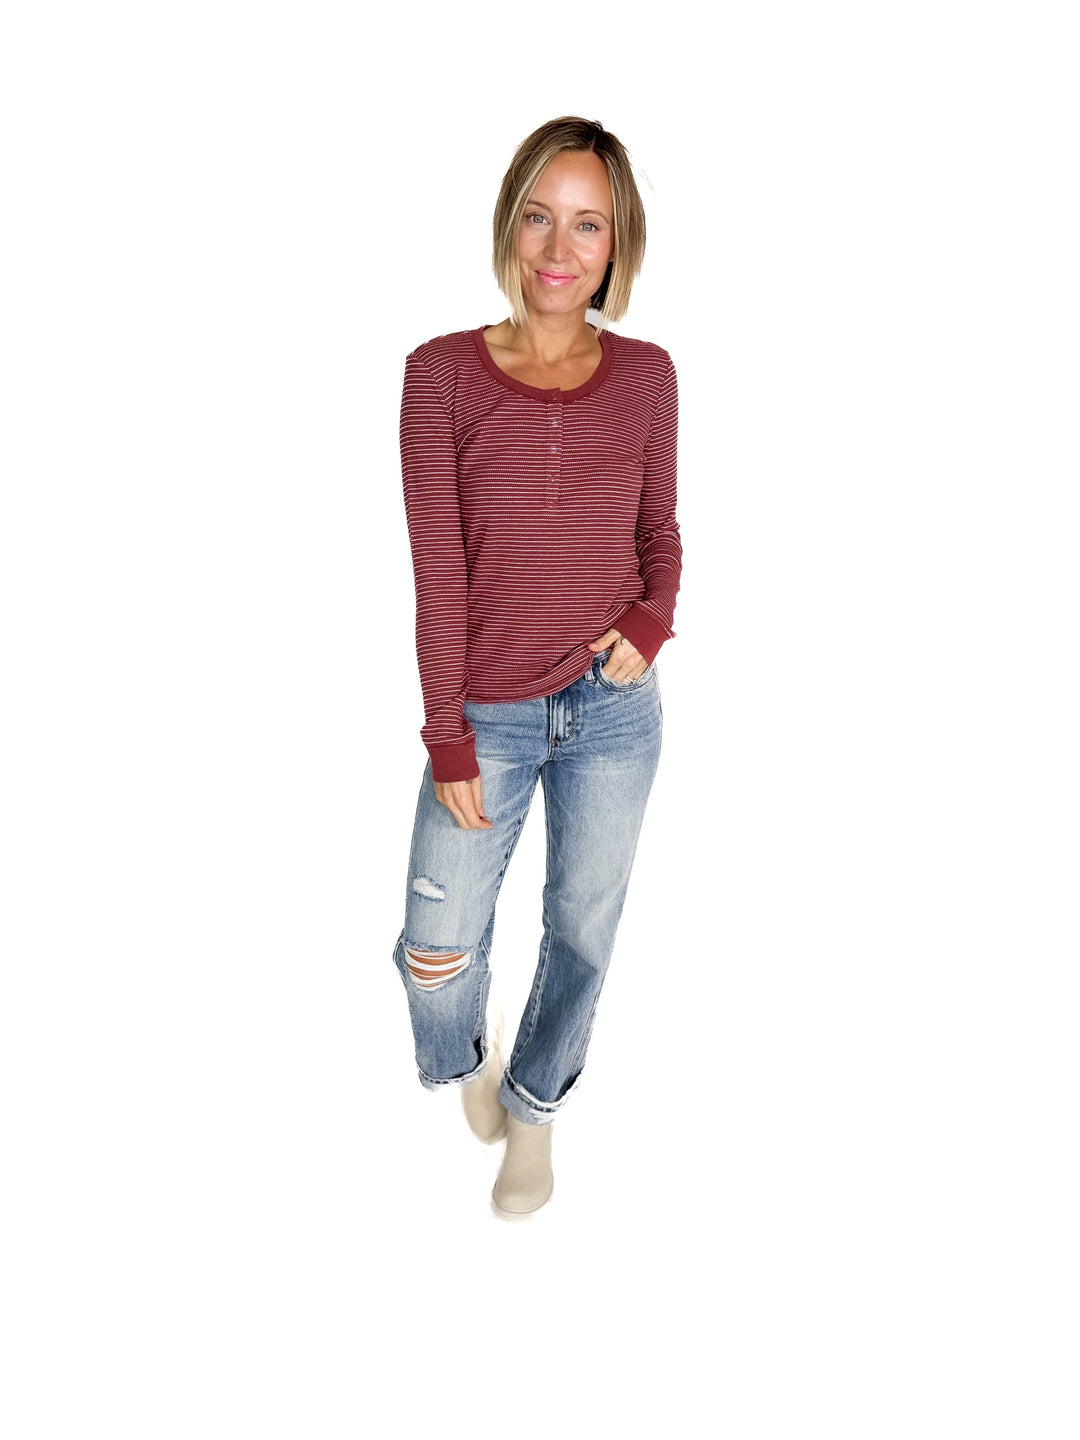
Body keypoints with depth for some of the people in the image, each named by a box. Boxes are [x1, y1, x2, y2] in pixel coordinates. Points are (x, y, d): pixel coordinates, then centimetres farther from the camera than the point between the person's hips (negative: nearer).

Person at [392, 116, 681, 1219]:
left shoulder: (645, 376, 0)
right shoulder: (442, 373, -7)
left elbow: (660, 531, 10)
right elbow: (438, 571, -9)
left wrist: (651, 622, -12)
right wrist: (449, 743, -10)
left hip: (616, 710, 2)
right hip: (491, 715, -2)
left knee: (583, 930, 15)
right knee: (436, 953, 4)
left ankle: (534, 1104, 44)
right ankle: (469, 1055, 43)